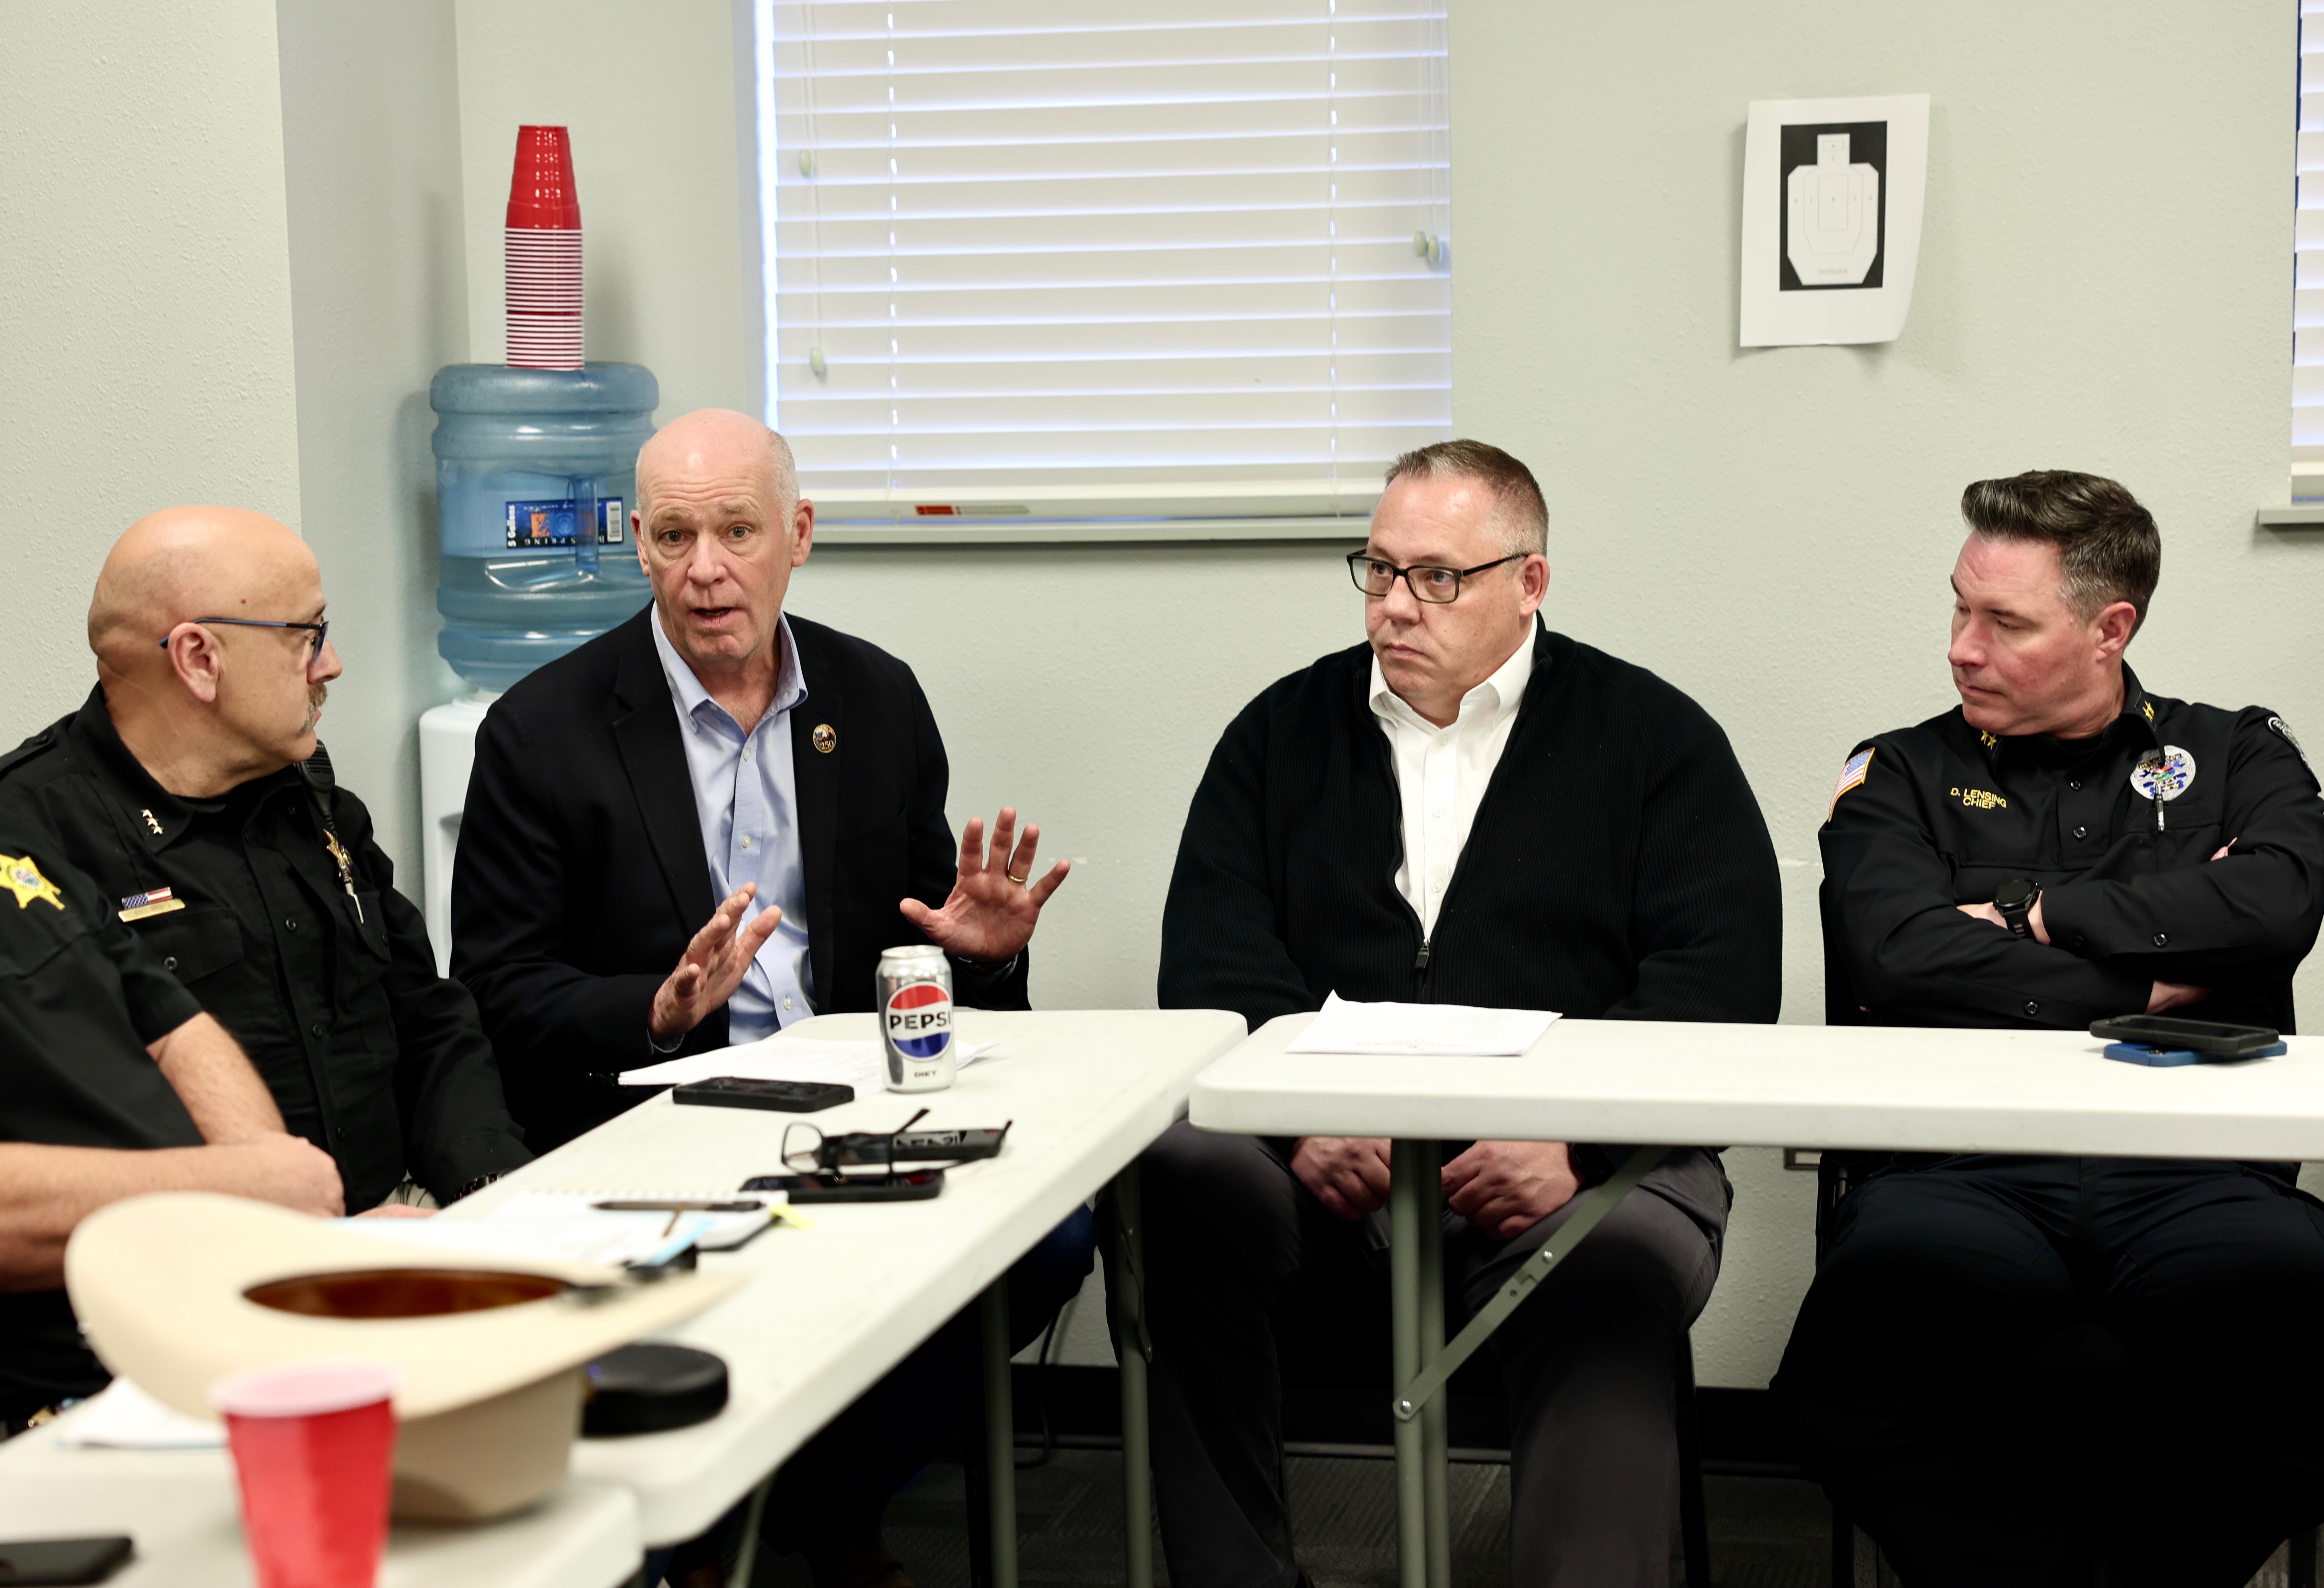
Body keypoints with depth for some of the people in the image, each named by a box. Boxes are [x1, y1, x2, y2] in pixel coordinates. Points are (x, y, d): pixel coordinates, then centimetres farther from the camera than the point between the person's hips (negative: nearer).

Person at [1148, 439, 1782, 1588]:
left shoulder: (1654, 738, 11)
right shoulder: (1283, 732, 19)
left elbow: (1718, 984, 0)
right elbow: (1212, 964, 8)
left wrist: (1571, 1139, -16)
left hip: (1579, 1174, -2)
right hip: (1325, 1160, 2)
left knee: (1617, 1271, -36)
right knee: (1181, 1184, -29)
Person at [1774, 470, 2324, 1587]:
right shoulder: (1904, 774, 20)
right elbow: (1899, 957, 0)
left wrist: (2034, 915, 5)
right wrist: (2147, 989, 4)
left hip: (2193, 1181, 1)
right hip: (1969, 1178, -1)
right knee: (1894, 1267, -39)